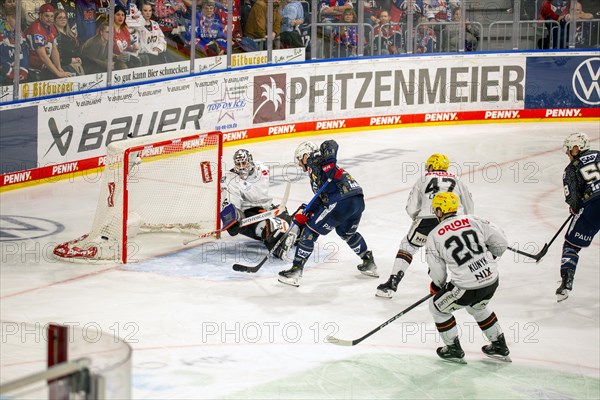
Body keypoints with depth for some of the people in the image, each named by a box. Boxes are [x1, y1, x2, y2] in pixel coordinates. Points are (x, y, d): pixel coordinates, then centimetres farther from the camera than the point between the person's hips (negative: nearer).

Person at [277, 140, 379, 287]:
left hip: (341, 201, -9)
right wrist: (302, 217, 17)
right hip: (358, 200, 9)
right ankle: (369, 263, 44)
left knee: (310, 232, 0)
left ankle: (295, 271, -1)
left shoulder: (313, 160, 8)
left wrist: (329, 165, -22)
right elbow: (319, 200, 25)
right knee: (347, 232, 36)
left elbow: (330, 144, -9)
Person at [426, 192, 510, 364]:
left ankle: (454, 350, 24)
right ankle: (500, 346, 37)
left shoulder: (434, 236, -2)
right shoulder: (474, 220, 6)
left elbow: (438, 274, 3)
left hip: (466, 287, -5)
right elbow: (501, 242, 6)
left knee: (437, 306, 21)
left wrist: (436, 286, 26)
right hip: (491, 280, 5)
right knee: (477, 307, 35)